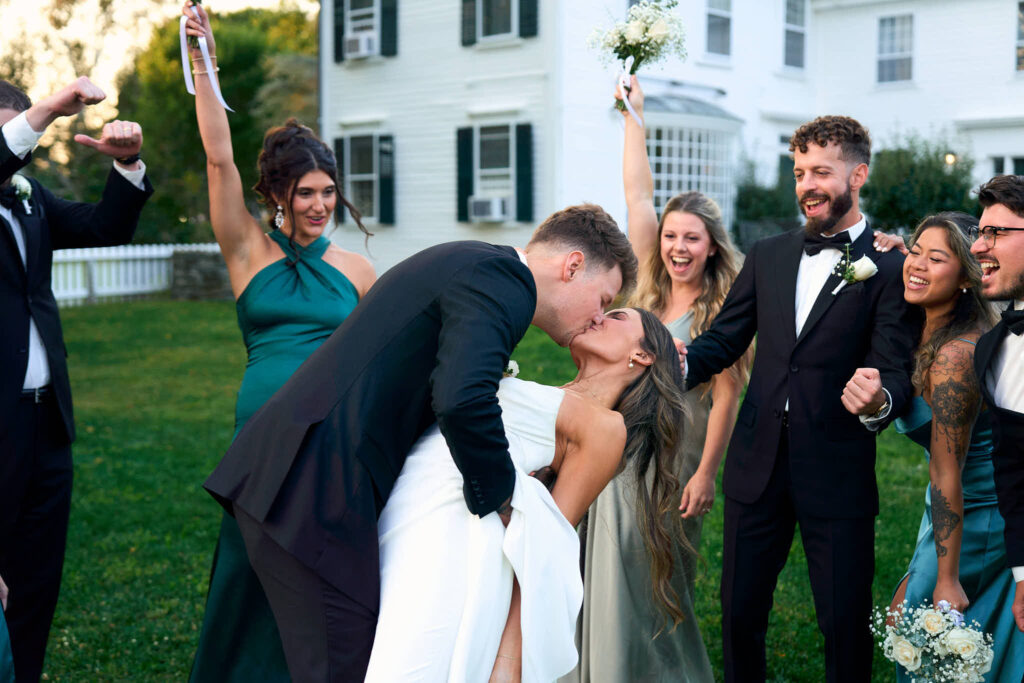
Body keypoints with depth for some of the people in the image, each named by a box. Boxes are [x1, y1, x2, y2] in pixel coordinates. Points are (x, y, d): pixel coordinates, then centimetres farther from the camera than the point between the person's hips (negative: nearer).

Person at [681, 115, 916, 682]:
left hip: (838, 471, -4)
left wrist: (879, 401, -34)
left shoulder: (891, 269, -5)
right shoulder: (768, 256, 10)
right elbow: (723, 340, 9)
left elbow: (895, 370, -11)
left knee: (845, 621, 7)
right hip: (757, 462, 4)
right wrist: (681, 363, -13)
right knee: (739, 609, 14)